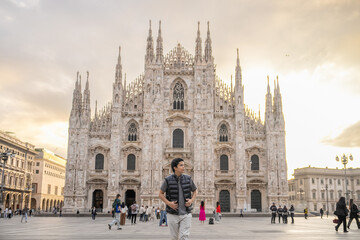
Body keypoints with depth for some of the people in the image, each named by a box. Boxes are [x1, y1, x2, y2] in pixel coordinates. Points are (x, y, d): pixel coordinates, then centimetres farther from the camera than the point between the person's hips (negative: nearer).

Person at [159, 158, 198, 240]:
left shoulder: (188, 179, -1)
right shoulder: (168, 180, -7)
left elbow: (195, 191, 14)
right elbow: (160, 194, 3)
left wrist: (192, 200, -4)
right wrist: (169, 203, -11)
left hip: (186, 214, 1)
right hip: (173, 214, -1)